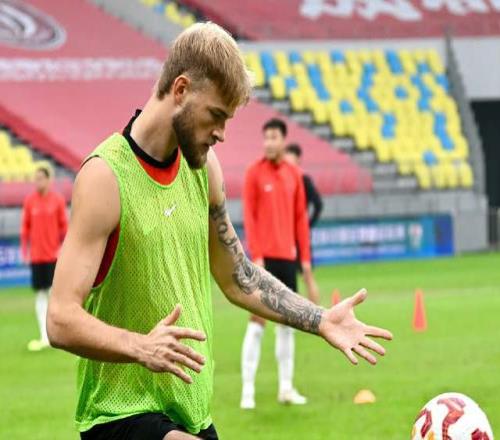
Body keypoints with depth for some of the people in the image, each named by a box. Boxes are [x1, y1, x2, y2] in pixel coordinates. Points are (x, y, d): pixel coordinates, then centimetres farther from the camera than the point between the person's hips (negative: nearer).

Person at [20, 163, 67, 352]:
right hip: (36, 256, 2)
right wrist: (24, 250, 2)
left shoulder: (58, 200, -1)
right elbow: (25, 226, 6)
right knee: (40, 294, 2)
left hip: (54, 255, -2)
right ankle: (44, 337, 5)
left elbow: (64, 226, 3)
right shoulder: (29, 201, 3)